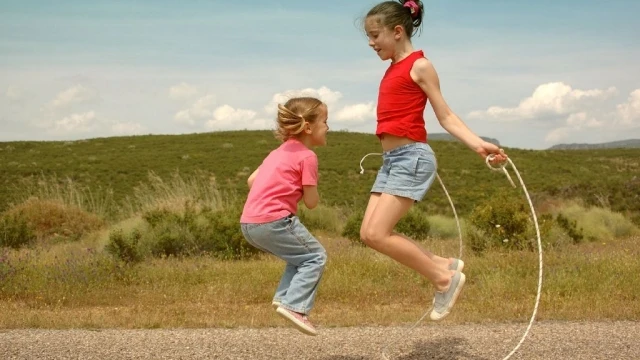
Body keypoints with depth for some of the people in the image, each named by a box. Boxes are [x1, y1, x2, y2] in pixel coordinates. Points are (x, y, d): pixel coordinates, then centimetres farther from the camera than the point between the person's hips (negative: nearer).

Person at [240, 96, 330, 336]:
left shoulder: (280, 152, 22)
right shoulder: (307, 156, -5)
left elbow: (251, 180, 24)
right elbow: (311, 202, -4)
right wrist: (311, 186, 13)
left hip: (248, 223, 9)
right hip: (273, 221, -9)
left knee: (301, 256, 23)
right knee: (315, 256, 2)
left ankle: (284, 297, 13)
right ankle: (294, 306, -10)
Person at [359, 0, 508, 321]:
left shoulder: (420, 65, -5)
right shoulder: (393, 69, 17)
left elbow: (445, 116, -7)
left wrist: (478, 144, -18)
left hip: (411, 158, -9)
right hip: (391, 160, 9)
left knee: (377, 235, -15)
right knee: (368, 234, 1)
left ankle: (445, 279, -1)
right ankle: (444, 266, 11)